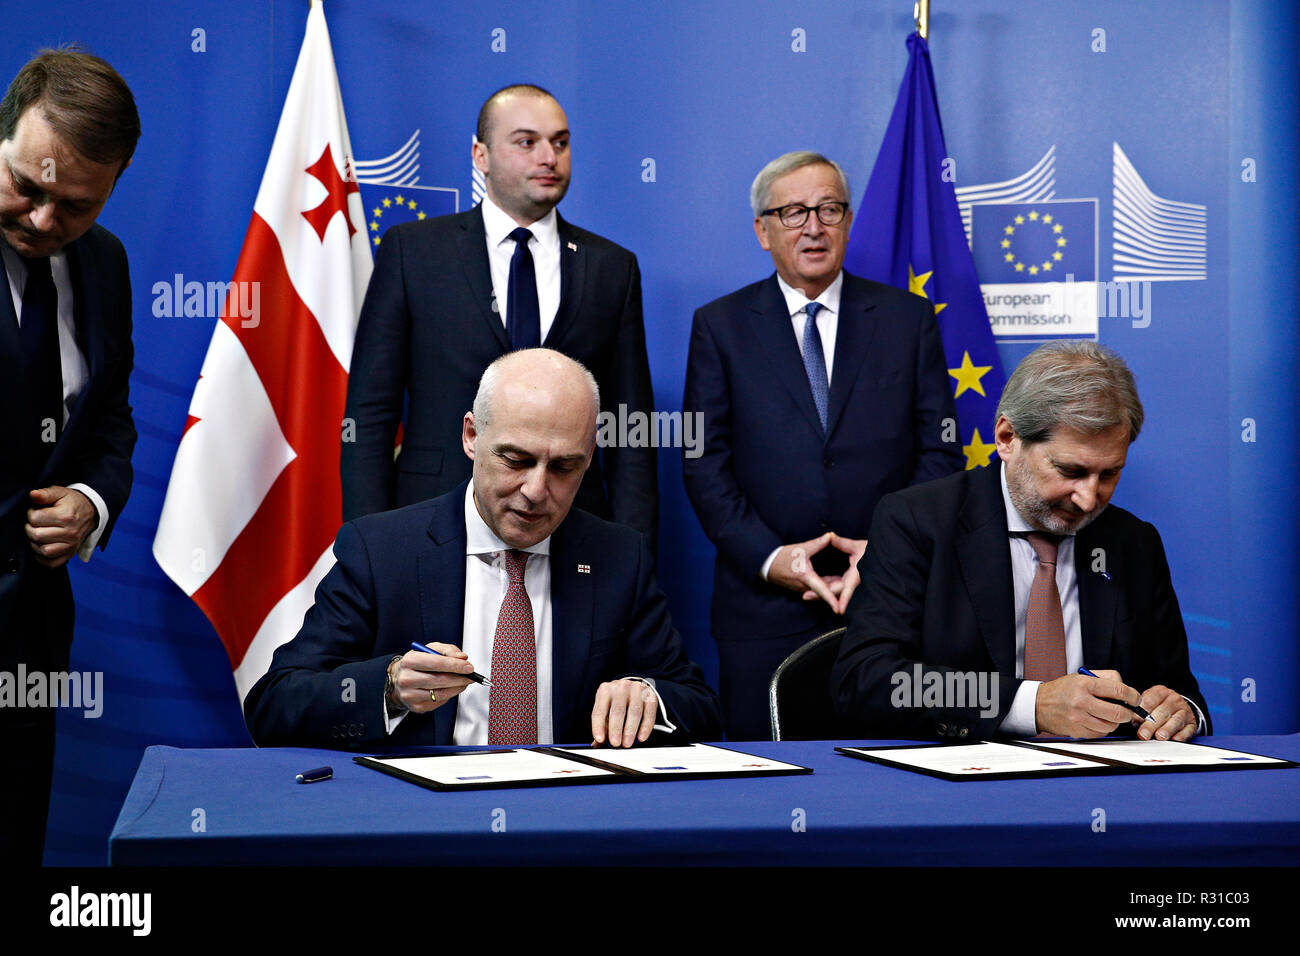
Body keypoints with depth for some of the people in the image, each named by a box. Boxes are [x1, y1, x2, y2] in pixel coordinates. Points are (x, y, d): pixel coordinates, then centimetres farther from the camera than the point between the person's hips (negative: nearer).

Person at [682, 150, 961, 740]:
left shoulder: (908, 318, 9)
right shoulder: (720, 327, 7)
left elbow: (940, 450, 5)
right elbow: (704, 462, 1)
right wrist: (769, 556, -11)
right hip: (763, 608, 0)